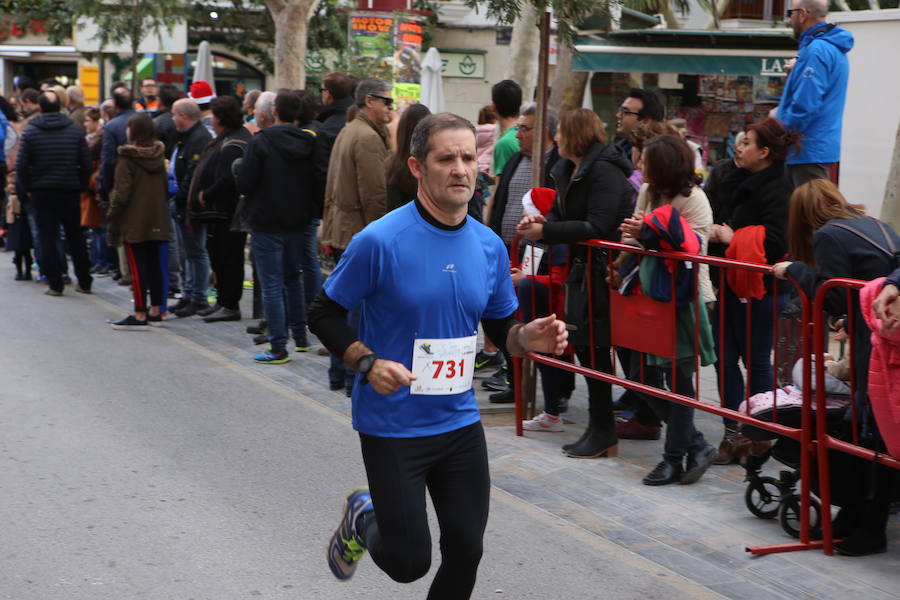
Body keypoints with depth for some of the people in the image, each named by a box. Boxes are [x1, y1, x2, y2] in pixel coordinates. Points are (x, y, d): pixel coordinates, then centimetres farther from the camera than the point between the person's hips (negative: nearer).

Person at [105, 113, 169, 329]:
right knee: (154, 263, 12)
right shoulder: (159, 155, 6)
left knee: (138, 266, -4)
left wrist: (112, 214, -5)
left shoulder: (127, 158, -13)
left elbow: (122, 192, -16)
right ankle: (155, 311, 18)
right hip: (156, 219, 6)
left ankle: (140, 315, -4)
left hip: (134, 220, -6)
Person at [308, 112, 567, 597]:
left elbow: (499, 328, 12)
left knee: (466, 552, 7)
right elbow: (323, 313, -7)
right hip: (392, 425, -5)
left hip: (459, 424, 5)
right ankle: (362, 518, 34)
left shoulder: (490, 246, 1)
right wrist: (368, 363, -22)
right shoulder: (380, 241, -16)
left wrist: (529, 339, -10)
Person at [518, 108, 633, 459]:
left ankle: (603, 432, 7)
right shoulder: (567, 169, 12)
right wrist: (542, 222, -8)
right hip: (583, 267, 9)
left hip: (606, 269, -9)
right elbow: (563, 215, 15)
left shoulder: (604, 171, -18)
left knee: (593, 345, -4)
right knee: (581, 341, 12)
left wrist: (546, 231, -21)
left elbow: (596, 227, -24)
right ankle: (600, 428, 22)